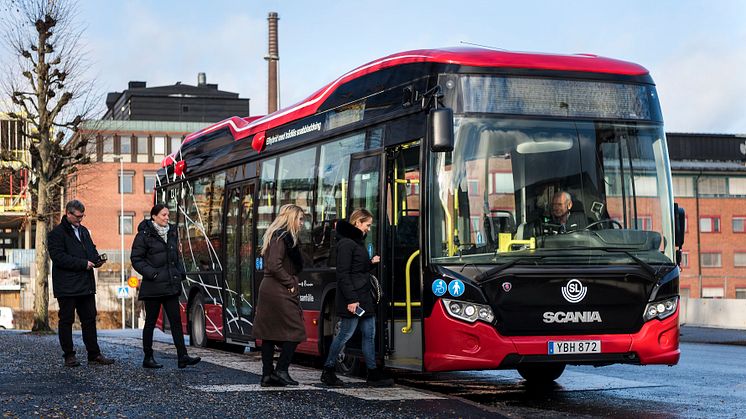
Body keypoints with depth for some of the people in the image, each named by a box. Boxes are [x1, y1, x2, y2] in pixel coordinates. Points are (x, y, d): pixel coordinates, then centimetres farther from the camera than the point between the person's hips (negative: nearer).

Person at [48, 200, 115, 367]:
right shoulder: (57, 233, -9)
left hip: (86, 285, 7)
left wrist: (97, 258, 4)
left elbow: (91, 248, 27)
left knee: (90, 319, 8)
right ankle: (69, 355, 8)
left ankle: (94, 354, 13)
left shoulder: (83, 231, 16)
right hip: (67, 287, -7)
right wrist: (83, 264, -20)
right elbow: (58, 257, -18)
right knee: (66, 320, 2)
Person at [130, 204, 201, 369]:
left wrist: (180, 272, 8)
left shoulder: (172, 233, 12)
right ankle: (148, 358, 13)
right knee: (151, 321, 4)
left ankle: (182, 357, -3)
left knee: (176, 320, 0)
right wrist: (150, 273, -16)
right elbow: (136, 259, -8)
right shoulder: (144, 235, -7)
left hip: (171, 285, 6)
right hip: (153, 286, -6)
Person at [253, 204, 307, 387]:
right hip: (280, 292, -10)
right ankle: (281, 370, -7)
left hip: (268, 289, 10)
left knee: (269, 334, 9)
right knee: (295, 331, -5)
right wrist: (290, 283, -14)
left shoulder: (277, 236, 18)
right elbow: (274, 266, -21)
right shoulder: (282, 237, -13)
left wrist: (291, 282, 10)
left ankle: (267, 375, 11)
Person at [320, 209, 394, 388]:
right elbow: (343, 274, -18)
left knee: (370, 334, 7)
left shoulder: (357, 242, 18)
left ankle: (373, 374, 9)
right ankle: (328, 371, 8)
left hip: (364, 297, 10)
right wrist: (351, 299, -22)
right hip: (352, 297, -10)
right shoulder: (346, 243, -13)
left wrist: (371, 262, 10)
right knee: (346, 333, -3)